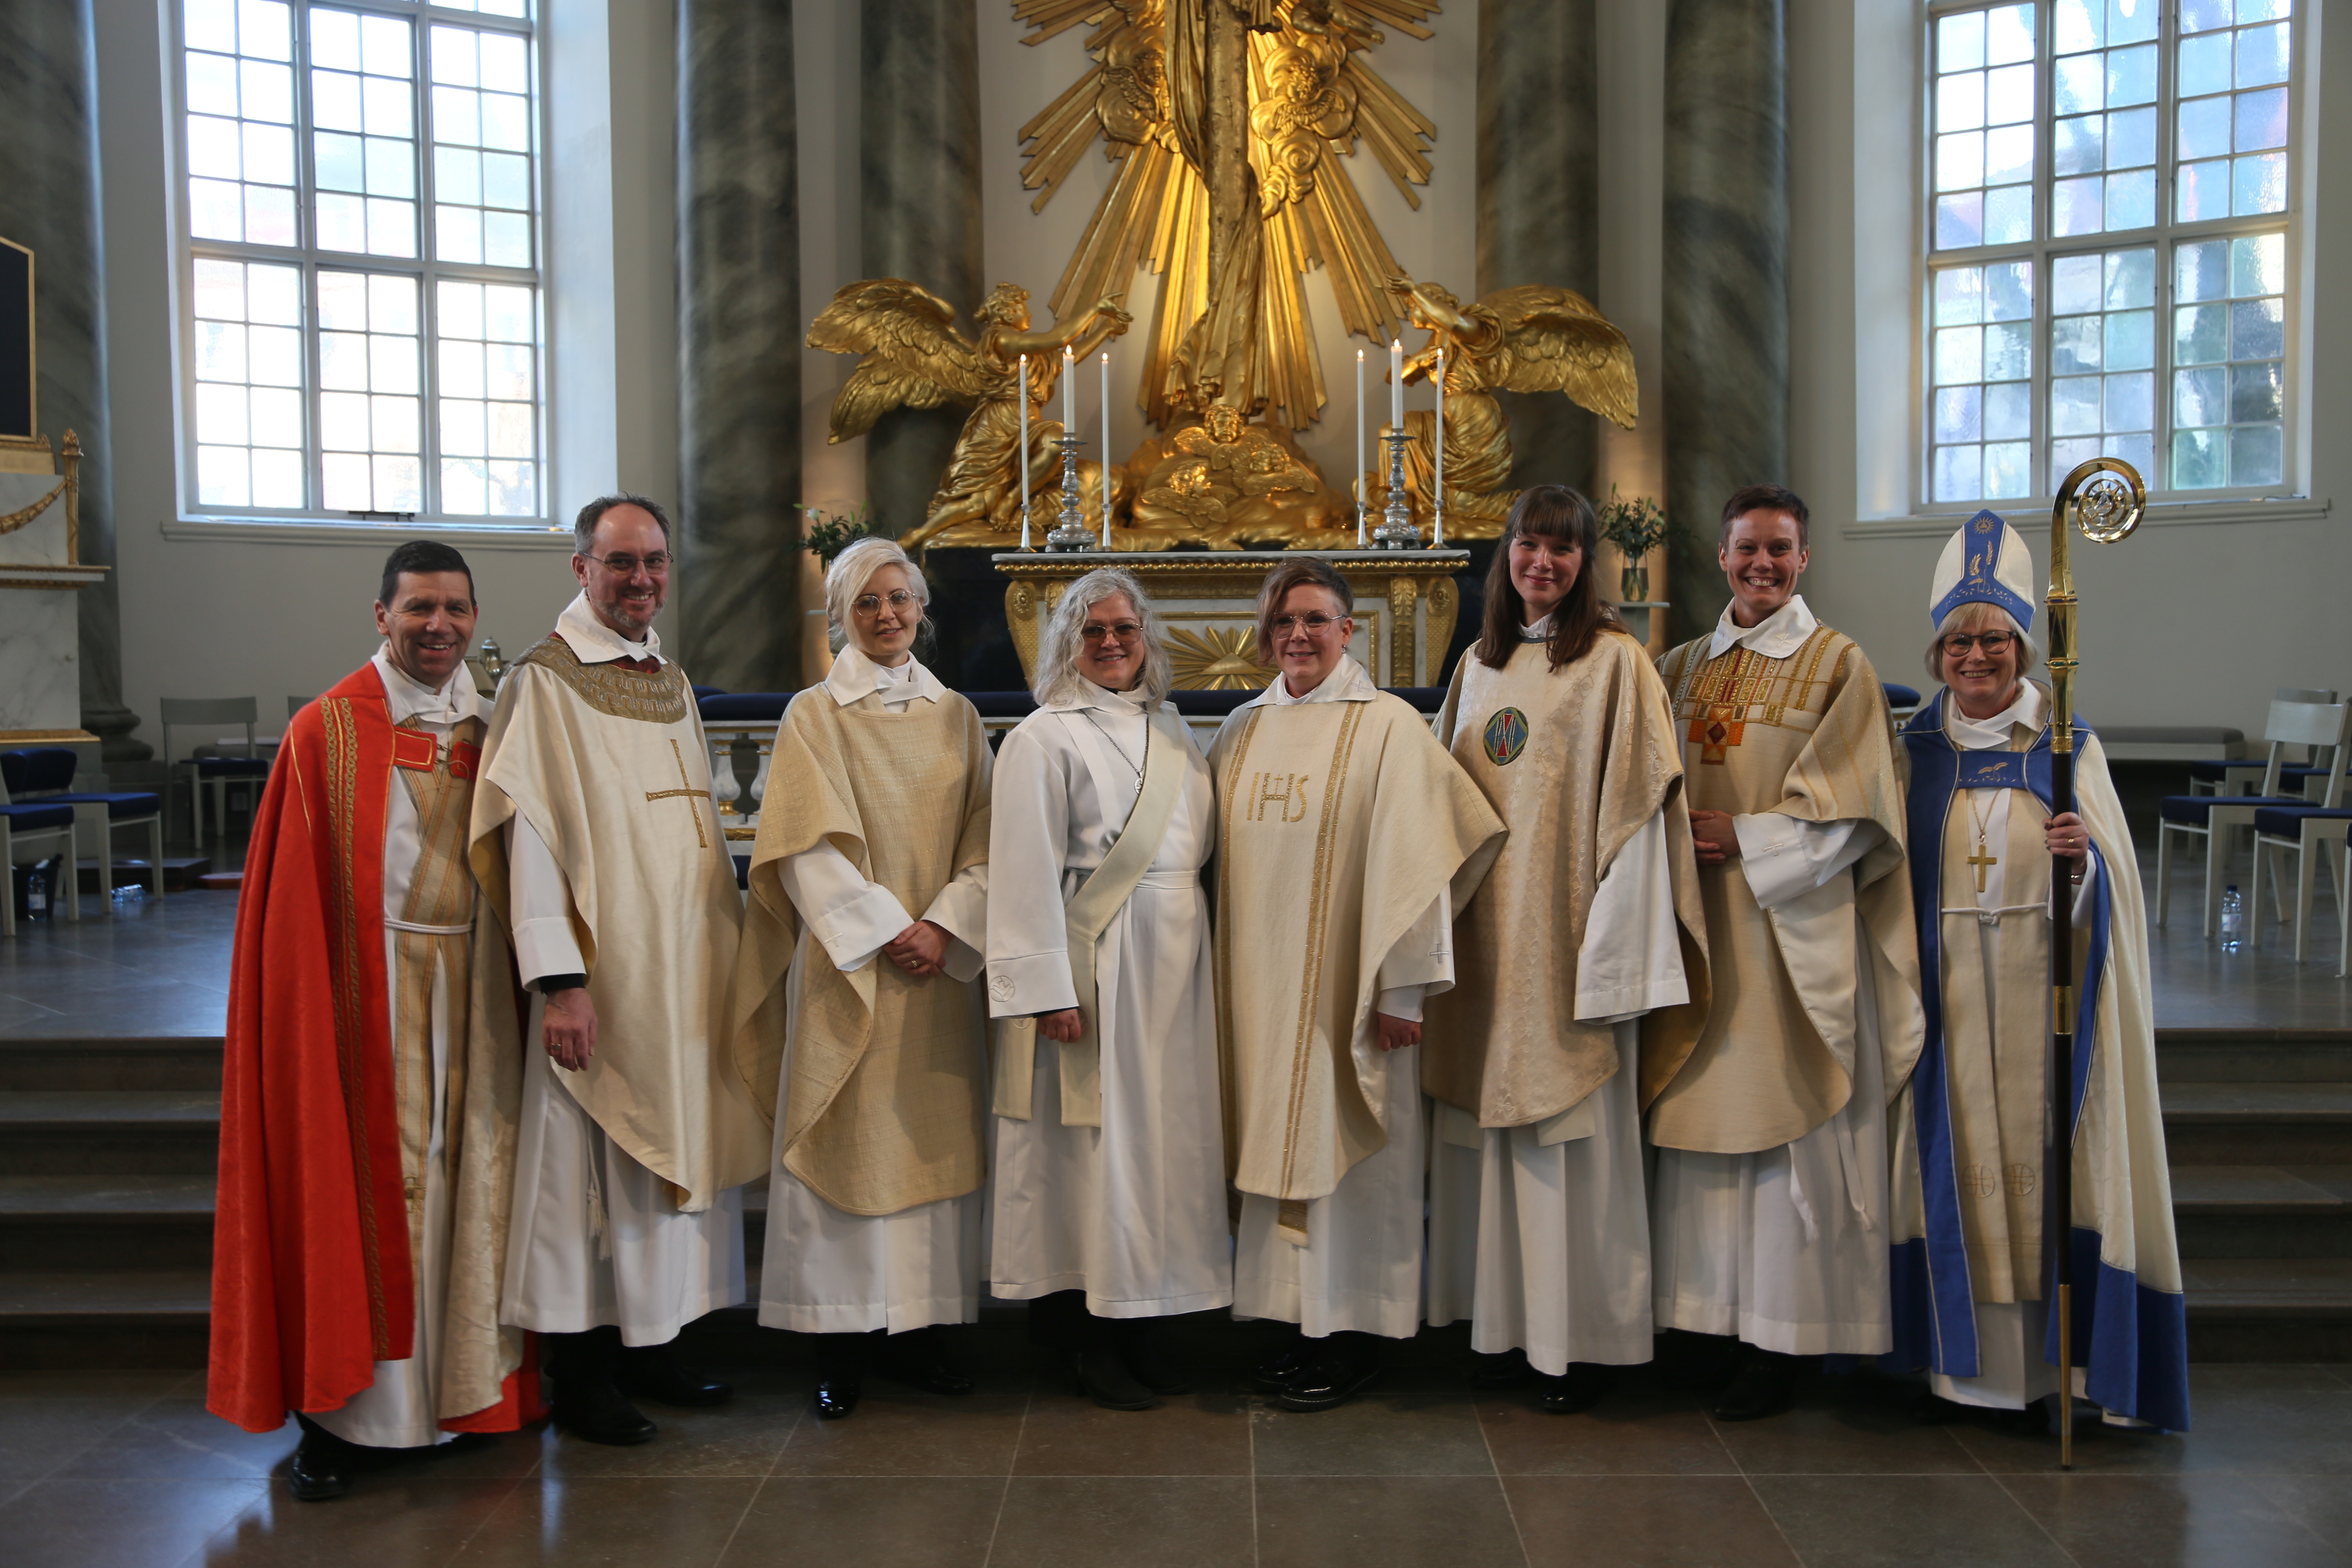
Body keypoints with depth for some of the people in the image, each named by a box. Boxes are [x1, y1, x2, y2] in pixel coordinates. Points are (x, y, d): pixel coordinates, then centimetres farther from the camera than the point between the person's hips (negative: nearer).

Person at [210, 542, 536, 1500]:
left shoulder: (487, 726, 9)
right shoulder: (330, 730, -4)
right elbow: (296, 896, -6)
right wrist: (314, 1010, -12)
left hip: (474, 977, 4)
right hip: (375, 979, -4)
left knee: (470, 1164, 9)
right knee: (374, 1176, -1)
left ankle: (474, 1376, 22)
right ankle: (348, 1411, 10)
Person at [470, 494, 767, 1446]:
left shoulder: (674, 684, 14)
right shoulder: (544, 683, -8)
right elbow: (528, 834, -15)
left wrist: (728, 941, 14)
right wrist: (557, 977, -21)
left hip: (687, 968, 7)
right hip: (603, 976, -7)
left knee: (677, 1149, 12)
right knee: (586, 1162, 2)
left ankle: (650, 1349, 25)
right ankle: (580, 1375, 15)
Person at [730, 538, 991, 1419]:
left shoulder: (956, 716, 11)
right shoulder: (814, 716, 1)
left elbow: (983, 841, 6)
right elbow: (814, 848, -7)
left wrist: (946, 926, -8)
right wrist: (888, 931, -13)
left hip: (940, 963, 4)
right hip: (848, 963, -3)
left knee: (933, 1137, 5)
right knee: (847, 1139, -1)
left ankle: (918, 1329, 15)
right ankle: (841, 1342, 8)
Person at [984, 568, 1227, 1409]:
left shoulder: (1171, 731, 15)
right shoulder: (1045, 738, -5)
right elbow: (1026, 872, -11)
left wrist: (1202, 963, 12)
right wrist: (1048, 988, -17)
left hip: (1173, 964, 7)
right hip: (1093, 965, -6)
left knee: (1164, 1134, 9)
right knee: (1095, 1141, -2)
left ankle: (1141, 1329, 21)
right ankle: (1088, 1339, 12)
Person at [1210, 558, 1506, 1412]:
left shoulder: (1388, 726, -7)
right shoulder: (1242, 731, 9)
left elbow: (1410, 861, -11)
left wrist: (1401, 989, -14)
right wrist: (1227, 974, 12)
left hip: (1344, 986, -5)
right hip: (1259, 985, 5)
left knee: (1343, 1150, 2)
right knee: (1279, 1143, 10)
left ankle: (1354, 1337, 15)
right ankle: (1301, 1319, 23)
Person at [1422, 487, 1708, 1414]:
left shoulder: (1614, 662, -4)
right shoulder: (1479, 665, 13)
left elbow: (1635, 807, -9)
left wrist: (1615, 944, -14)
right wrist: (1442, 931, 10)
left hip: (1568, 934, -5)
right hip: (1487, 936, 6)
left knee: (1575, 1133, 0)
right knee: (1495, 1120, 9)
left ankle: (1585, 1337, 13)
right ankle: (1509, 1323, 21)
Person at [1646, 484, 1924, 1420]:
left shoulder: (1838, 665, 0)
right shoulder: (1683, 668, 13)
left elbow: (1847, 802, -7)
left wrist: (1746, 839, -14)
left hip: (1791, 927, -4)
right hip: (1696, 923, 4)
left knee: (1781, 1120, -1)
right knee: (1704, 1115, 7)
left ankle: (1781, 1337, 9)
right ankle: (1712, 1316, 17)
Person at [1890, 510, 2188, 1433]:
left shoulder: (2071, 748, 2)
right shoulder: (1916, 750, 6)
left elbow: (2114, 885, -2)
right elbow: (1893, 881, 8)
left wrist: (2085, 859, -23)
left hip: (2042, 989, -1)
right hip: (1947, 990, 1)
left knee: (2043, 1152, 1)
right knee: (1959, 1158, 3)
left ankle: (2051, 1360, 14)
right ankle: (1966, 1357, 14)